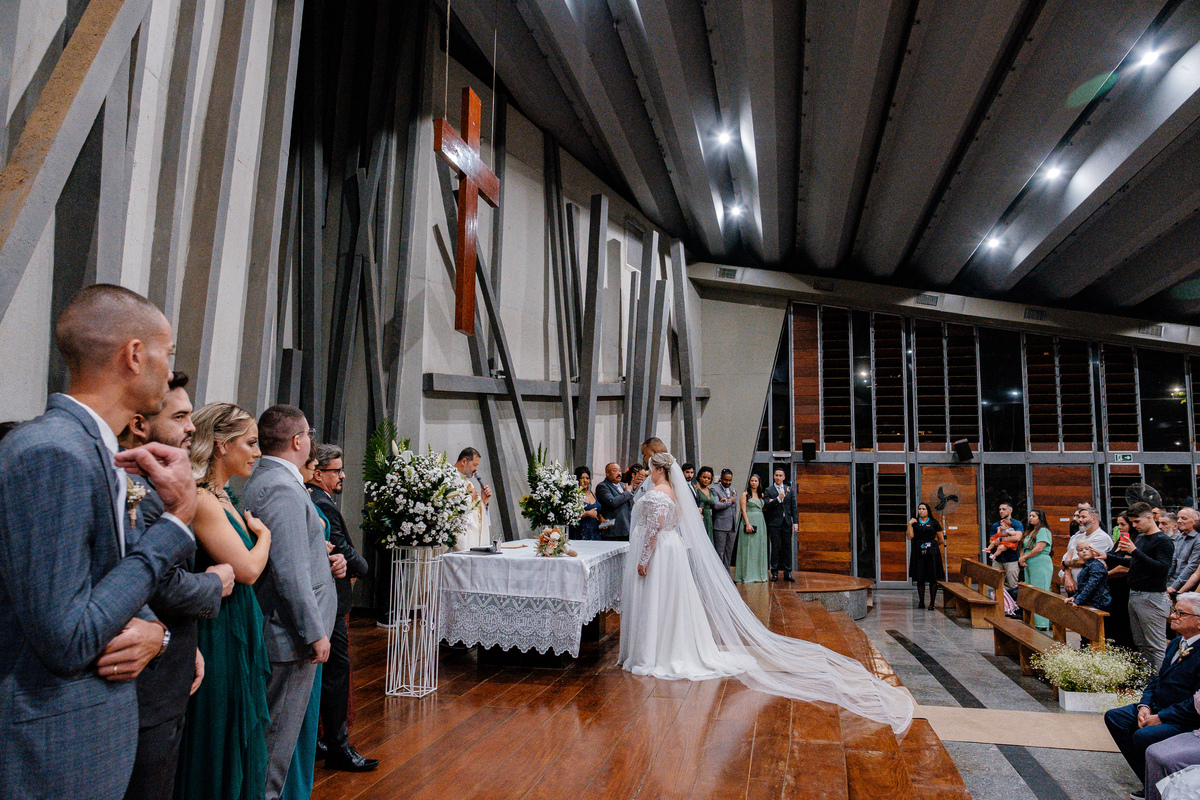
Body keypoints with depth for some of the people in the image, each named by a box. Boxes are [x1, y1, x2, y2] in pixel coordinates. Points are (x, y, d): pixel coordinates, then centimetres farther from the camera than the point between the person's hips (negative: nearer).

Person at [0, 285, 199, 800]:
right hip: (54, 756, -9)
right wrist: (176, 522, -20)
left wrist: (154, 631, -7)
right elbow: (66, 641, -24)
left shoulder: (101, 454, 7)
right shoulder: (49, 453, -23)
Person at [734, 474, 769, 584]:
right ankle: (747, 575, 0)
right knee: (748, 548, -4)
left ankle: (758, 574, 14)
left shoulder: (761, 495, 15)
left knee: (759, 548, 7)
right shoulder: (745, 494, -2)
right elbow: (744, 510, -9)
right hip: (749, 521, -6)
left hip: (760, 523, 6)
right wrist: (748, 524, -17)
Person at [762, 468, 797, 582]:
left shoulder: (789, 490, 10)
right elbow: (766, 506, -10)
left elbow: (793, 507, 9)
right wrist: (778, 499, -17)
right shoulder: (769, 490, 1)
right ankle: (774, 573, 7)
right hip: (774, 523, -3)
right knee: (775, 548, 0)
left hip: (787, 523, 3)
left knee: (787, 548, 4)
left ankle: (787, 573, 10)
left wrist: (795, 523, 4)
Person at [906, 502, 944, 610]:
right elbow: (910, 536, -2)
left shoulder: (934, 523, 5)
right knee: (919, 578, 1)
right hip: (918, 553, 1)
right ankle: (921, 602, 10)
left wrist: (931, 543, 14)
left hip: (932, 553, -1)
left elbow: (941, 540, 8)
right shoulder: (914, 522, 11)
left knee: (933, 578, -2)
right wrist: (909, 524, -8)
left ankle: (932, 603, 5)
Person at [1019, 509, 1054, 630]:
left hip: (1041, 566, -9)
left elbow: (1039, 548, -18)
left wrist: (1024, 557, -9)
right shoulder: (1030, 531, 19)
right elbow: (1024, 548, 20)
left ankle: (1042, 624, -5)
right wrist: (1022, 558, 1)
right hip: (1029, 566, 9)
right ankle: (1032, 622, 16)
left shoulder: (1043, 531, -9)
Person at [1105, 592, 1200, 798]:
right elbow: (1157, 678, 14)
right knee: (1114, 717, -2)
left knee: (1144, 736, -29)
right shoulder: (1176, 643, 12)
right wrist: (1145, 706, -2)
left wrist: (1161, 718, -19)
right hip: (1158, 708, 10)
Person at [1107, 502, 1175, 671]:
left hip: (1152, 598, -9)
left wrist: (1135, 551, -26)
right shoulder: (1140, 538, 14)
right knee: (1141, 645, 12)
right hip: (1134, 595, 9)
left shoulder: (1163, 541, -11)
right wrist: (1107, 557, 19)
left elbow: (1163, 568, -23)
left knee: (1157, 647, -6)